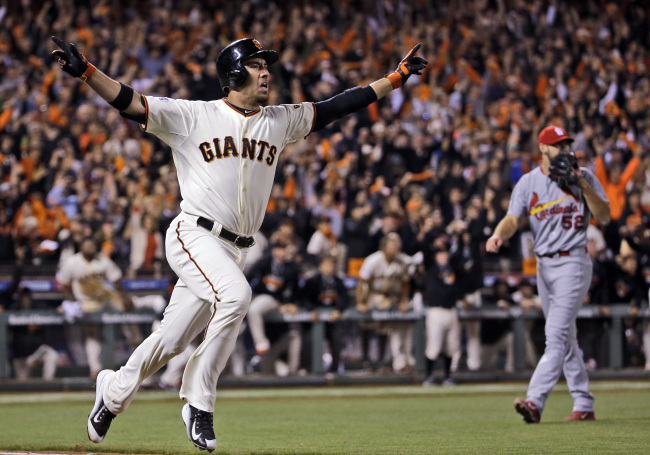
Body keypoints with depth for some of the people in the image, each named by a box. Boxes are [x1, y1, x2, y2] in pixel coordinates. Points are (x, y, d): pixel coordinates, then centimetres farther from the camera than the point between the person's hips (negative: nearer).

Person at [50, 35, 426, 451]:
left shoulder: (280, 121, 12)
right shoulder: (193, 116, -2)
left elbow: (339, 106, 13)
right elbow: (130, 102, -8)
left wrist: (397, 77, 9)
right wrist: (85, 71, -22)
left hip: (235, 251, 5)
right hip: (194, 236, -5)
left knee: (171, 341, 6)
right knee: (236, 293, -31)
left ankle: (114, 390, 31)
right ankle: (200, 403, -20)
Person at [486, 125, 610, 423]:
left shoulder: (583, 177, 0)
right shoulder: (528, 183, 6)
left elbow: (604, 217, -5)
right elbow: (512, 219, -3)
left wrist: (582, 185, -16)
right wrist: (498, 235, -25)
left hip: (573, 262, -5)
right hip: (544, 265, 5)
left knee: (556, 334, -16)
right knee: (564, 338, 11)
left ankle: (535, 402, -26)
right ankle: (584, 405, 19)